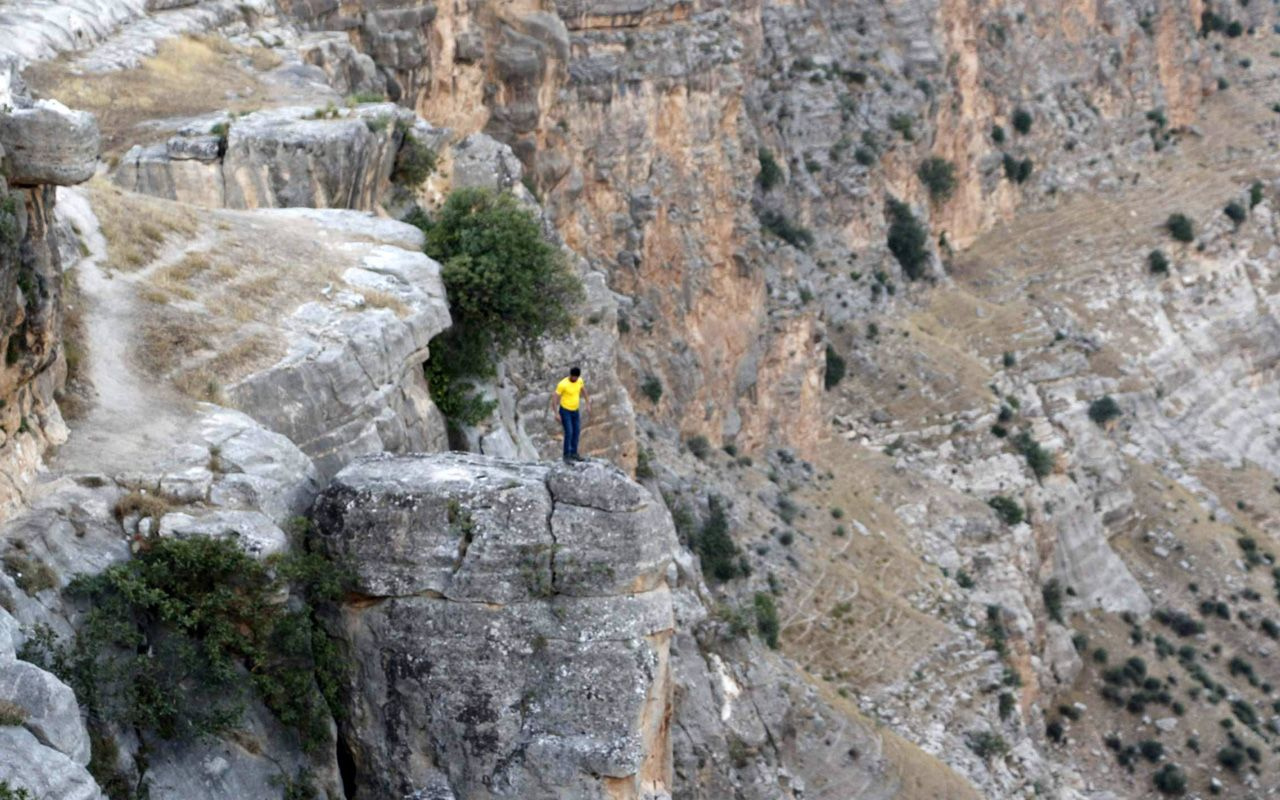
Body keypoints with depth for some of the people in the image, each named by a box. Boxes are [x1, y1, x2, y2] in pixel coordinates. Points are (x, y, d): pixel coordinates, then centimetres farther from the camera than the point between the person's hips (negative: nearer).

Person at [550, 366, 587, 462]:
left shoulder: (579, 380, -9)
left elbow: (583, 389, 12)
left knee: (576, 431, 11)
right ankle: (567, 455, 3)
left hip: (575, 410, 7)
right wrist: (555, 414, -25)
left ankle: (573, 453, 26)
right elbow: (554, 397, -23)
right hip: (565, 411, -7)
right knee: (569, 432, -11)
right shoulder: (563, 384, -28)